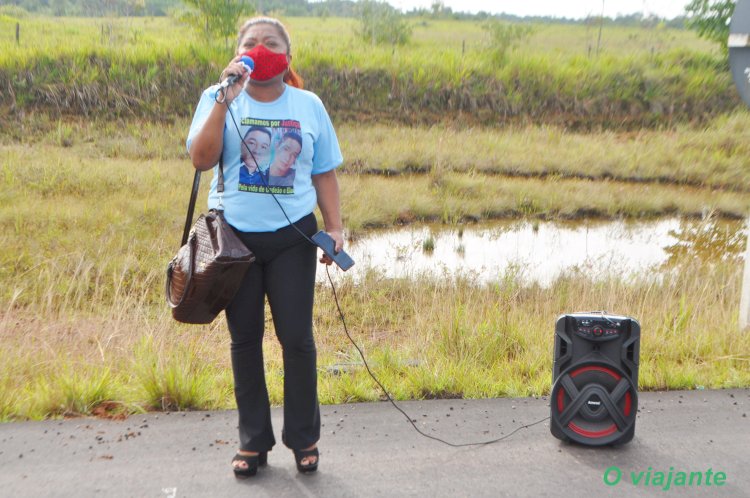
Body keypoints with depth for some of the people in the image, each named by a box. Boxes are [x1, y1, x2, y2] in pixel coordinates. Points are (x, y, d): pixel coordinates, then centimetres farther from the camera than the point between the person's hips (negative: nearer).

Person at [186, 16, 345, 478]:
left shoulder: (309, 105, 4)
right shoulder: (219, 98, 1)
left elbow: (324, 174, 8)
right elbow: (202, 159, -14)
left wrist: (335, 228, -2)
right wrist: (225, 98, -19)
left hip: (292, 236, 0)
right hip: (234, 235, 0)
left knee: (297, 338, 1)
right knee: (245, 339, 9)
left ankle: (304, 438, 20)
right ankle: (253, 440, 24)